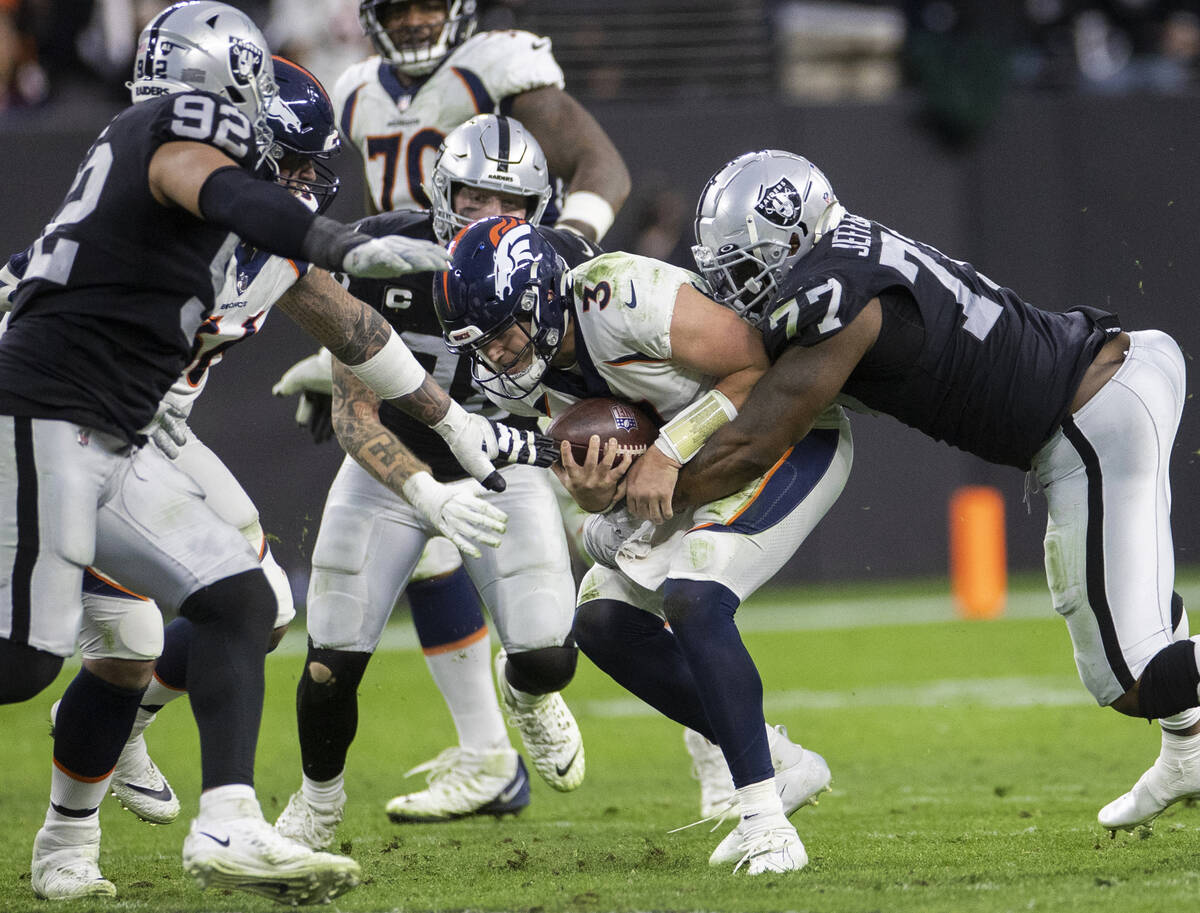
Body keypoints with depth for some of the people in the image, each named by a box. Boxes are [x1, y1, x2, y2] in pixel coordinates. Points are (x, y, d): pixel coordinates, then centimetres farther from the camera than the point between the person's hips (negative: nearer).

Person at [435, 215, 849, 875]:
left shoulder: (628, 300, -31)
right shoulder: (533, 374, -5)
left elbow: (764, 366, -25)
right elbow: (603, 483, 1)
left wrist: (669, 451, -27)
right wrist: (590, 492, -23)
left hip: (790, 435, -9)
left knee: (691, 601, -26)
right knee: (605, 621, 2)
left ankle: (764, 817, -20)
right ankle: (781, 766, 12)